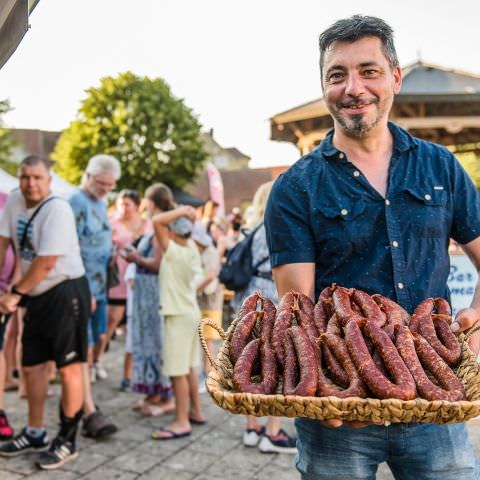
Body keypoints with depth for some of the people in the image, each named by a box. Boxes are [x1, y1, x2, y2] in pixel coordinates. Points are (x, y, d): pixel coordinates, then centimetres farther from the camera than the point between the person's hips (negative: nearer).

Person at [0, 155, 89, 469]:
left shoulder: (58, 210, -20)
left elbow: (46, 262, -22)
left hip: (66, 293, -8)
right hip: (37, 296, 8)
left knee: (68, 368, -1)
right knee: (32, 366, 16)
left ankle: (67, 441, 12)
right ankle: (35, 433, 32)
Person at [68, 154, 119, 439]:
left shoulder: (100, 202, 12)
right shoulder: (77, 203, -14)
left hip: (99, 287, 9)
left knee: (97, 343, 14)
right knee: (84, 348, -6)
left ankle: (81, 397, 29)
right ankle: (90, 413, -3)